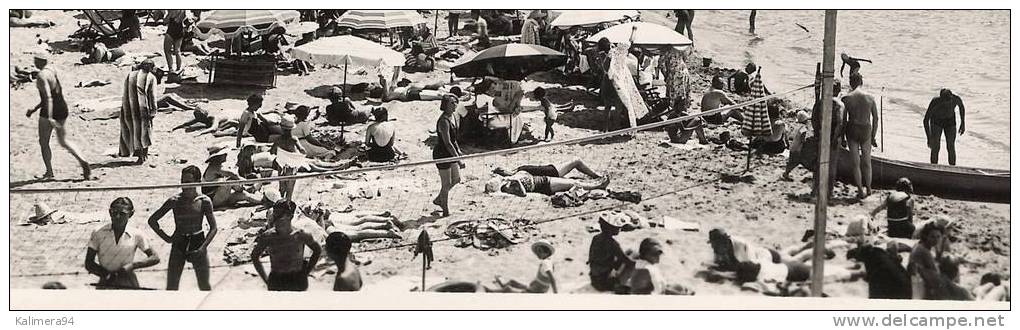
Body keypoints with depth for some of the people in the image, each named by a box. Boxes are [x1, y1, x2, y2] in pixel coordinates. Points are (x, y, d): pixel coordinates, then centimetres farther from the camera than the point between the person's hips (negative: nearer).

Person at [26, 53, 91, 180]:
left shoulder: (42, 76, -15)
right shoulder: (53, 73, 13)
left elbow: (48, 97, -26)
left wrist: (49, 118, -32)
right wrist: (34, 109, 26)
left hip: (49, 111, -8)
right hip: (62, 108, 8)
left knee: (43, 142, 9)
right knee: (64, 142, 12)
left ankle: (49, 172, 9)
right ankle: (83, 161, -9)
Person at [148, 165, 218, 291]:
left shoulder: (204, 201, -6)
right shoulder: (174, 201, -5)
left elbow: (213, 228, -3)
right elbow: (152, 220, 3)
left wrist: (202, 247, -14)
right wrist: (166, 238, -3)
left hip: (197, 243, -1)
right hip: (178, 245, 1)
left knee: (204, 286, 3)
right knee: (171, 287, 1)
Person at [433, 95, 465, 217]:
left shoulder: (455, 116, 2)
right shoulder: (444, 121, -27)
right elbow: (447, 143, -29)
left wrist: (458, 150, 14)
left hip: (451, 152, 9)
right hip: (442, 153, -9)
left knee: (456, 179, 19)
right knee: (446, 184, 3)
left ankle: (438, 199, 39)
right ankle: (446, 210, 21)